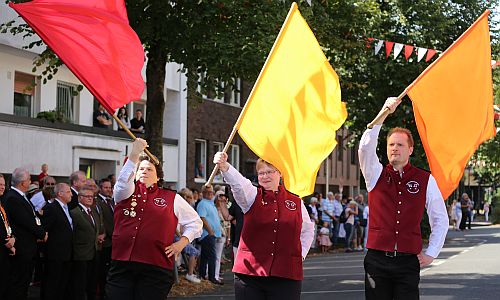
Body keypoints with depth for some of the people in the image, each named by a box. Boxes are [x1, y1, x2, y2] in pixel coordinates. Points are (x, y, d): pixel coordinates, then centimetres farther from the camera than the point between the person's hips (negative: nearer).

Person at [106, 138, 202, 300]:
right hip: (122, 266, 1)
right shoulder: (125, 192, 14)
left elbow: (195, 222, 20)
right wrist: (134, 155, -21)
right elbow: (123, 182, -11)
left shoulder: (172, 198, 12)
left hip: (156, 269, -1)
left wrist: (182, 242, 6)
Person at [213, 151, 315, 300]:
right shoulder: (252, 196, 5)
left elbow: (308, 230, 25)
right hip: (250, 272, -1)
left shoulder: (296, 202, 10)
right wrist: (224, 166, -37)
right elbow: (238, 182, -17)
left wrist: (301, 254, 12)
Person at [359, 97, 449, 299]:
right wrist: (384, 113, -18)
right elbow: (365, 147, -11)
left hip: (408, 260, 0)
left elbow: (440, 219, 13)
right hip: (377, 259, 1)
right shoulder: (376, 175, 7)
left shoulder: (425, 180, 7)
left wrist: (431, 253, 6)